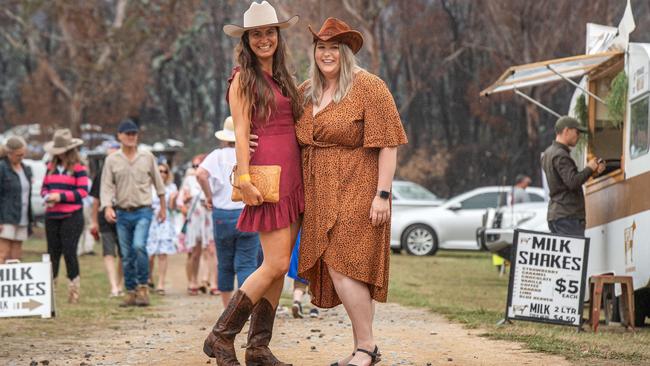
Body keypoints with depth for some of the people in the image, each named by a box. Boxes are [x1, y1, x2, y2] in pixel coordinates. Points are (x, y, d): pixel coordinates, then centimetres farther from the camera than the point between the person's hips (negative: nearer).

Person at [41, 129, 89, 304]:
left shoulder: (78, 168, -4)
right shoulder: (51, 167, 15)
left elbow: (83, 191, -10)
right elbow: (44, 187, 18)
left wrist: (61, 196, -16)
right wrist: (47, 196, -5)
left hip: (72, 217, -5)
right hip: (52, 216, 6)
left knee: (69, 252, -9)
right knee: (52, 252, 7)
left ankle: (74, 288, -1)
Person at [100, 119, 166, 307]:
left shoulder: (147, 157, 4)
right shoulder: (112, 160, 3)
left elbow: (158, 182, 13)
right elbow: (106, 186, -1)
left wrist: (163, 207, 18)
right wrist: (107, 207, -17)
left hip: (143, 212, -2)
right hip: (122, 213, 2)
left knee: (139, 246, -22)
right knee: (126, 255, 5)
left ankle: (143, 287, -10)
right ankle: (131, 292, 15)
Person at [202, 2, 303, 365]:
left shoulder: (284, 79, 19)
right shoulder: (244, 78, -2)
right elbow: (241, 133, -9)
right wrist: (244, 179, -16)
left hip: (292, 175, 7)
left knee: (278, 266, 5)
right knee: (276, 264, -12)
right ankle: (221, 337, -4)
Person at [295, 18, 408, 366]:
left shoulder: (368, 86, -8)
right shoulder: (307, 92, 13)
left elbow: (388, 143, -11)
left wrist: (382, 193, -17)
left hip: (356, 191, -7)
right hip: (322, 194, 7)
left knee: (342, 266, -15)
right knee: (340, 271, 7)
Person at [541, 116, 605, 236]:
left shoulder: (549, 153, 19)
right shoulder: (560, 155, -12)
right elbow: (573, 182, -22)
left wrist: (593, 171, 8)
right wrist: (589, 169, -8)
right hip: (567, 215, -10)